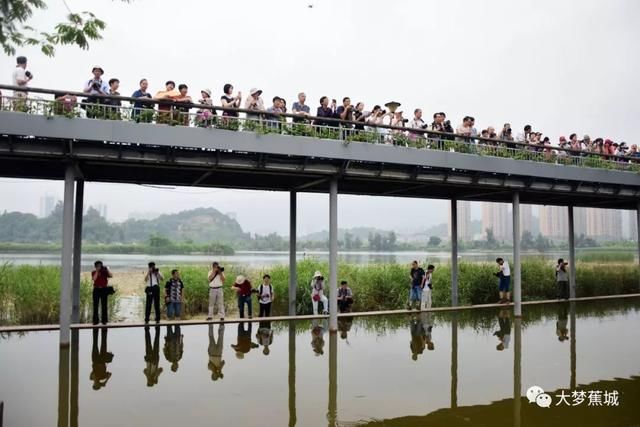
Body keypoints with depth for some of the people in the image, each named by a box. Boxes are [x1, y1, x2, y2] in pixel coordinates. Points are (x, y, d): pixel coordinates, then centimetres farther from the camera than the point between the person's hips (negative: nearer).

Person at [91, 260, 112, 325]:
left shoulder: (105, 272, 7)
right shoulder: (93, 272, 7)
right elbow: (94, 279, -12)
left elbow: (111, 276, -8)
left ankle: (104, 320, 2)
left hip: (104, 289, 0)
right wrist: (97, 271, -13)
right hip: (96, 289, 0)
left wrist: (106, 269, -12)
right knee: (95, 305, -1)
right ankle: (95, 321, 2)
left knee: (104, 305, -1)